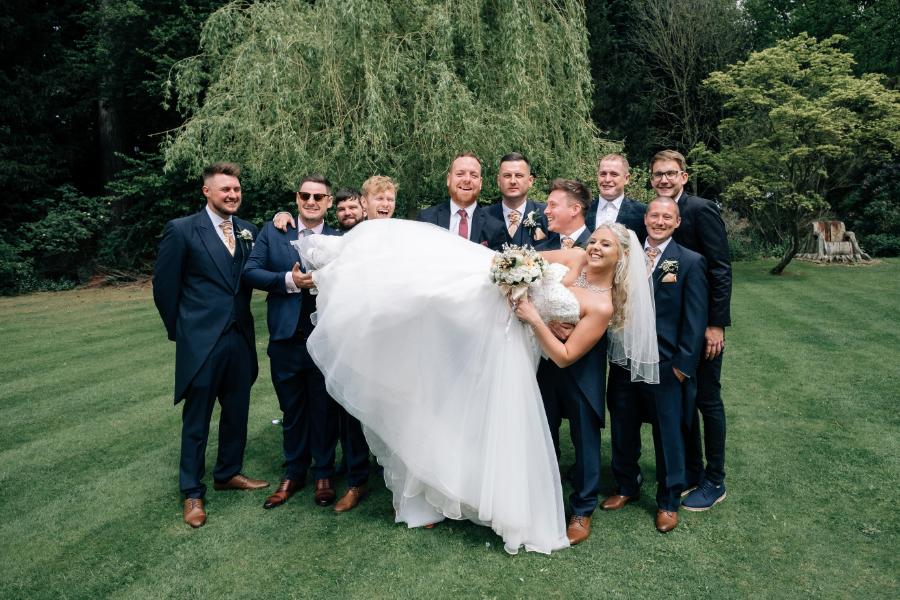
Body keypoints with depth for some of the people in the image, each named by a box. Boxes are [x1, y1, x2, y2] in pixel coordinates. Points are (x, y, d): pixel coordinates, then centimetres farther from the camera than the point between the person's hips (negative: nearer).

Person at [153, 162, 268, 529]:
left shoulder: (248, 231, 6)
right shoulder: (182, 230, -7)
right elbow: (164, 285, -3)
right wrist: (180, 330, 2)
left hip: (240, 338, 5)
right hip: (201, 340, -5)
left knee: (237, 413, 16)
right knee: (196, 419, 8)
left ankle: (228, 473, 36)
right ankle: (192, 492, 23)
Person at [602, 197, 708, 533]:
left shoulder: (690, 263, -5)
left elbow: (695, 319, -7)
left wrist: (683, 364, -10)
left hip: (664, 365, -3)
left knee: (668, 435, 9)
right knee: (623, 430, 16)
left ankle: (668, 502, 27)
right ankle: (626, 487, 37)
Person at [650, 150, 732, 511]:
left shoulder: (701, 210, -13)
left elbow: (721, 269, -16)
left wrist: (716, 324, -19)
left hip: (703, 323, -6)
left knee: (707, 399, 5)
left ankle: (715, 481, 20)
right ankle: (691, 471, 30)